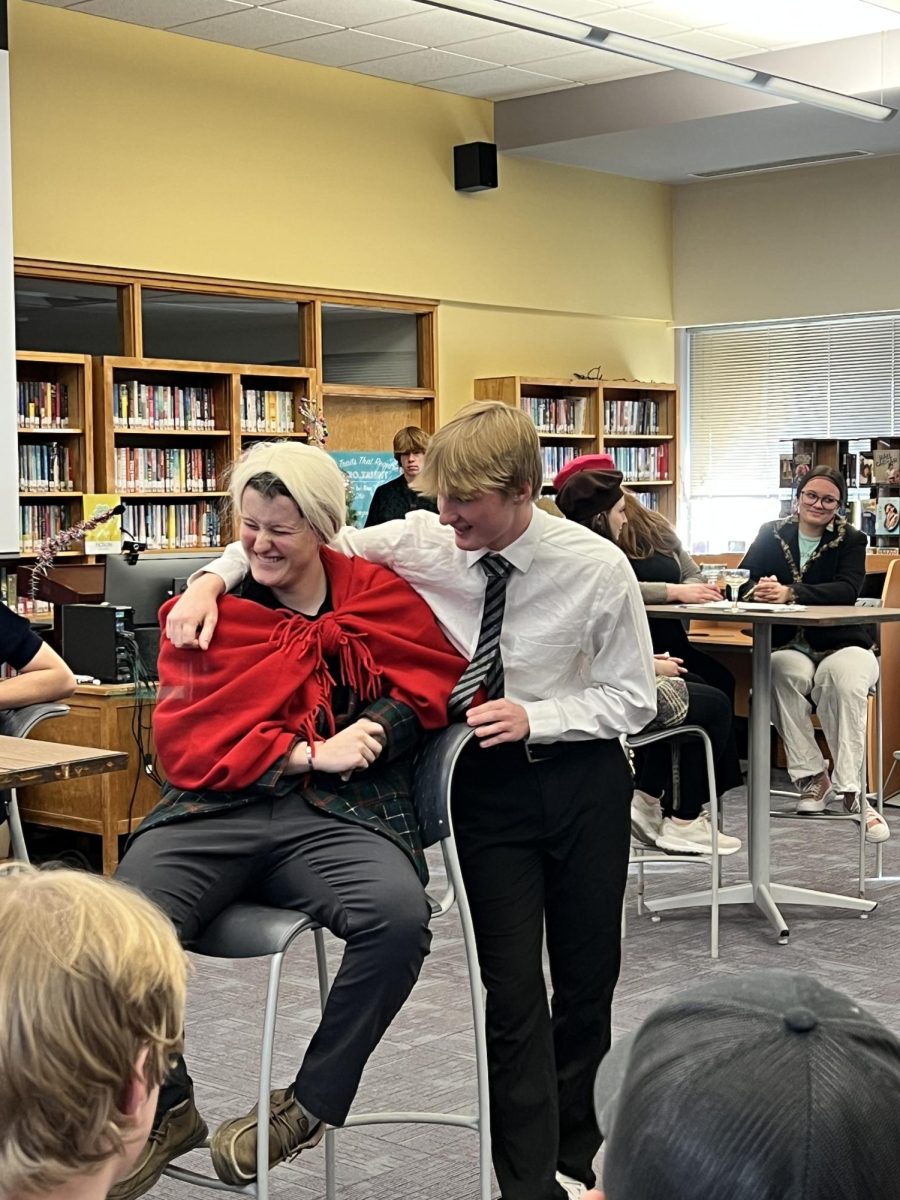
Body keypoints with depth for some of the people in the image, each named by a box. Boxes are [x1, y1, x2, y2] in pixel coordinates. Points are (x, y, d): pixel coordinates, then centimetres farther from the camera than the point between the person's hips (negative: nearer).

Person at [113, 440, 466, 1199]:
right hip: (215, 810, 0)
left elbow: (444, 671, 7)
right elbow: (183, 741, 2)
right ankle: (165, 1112, 2)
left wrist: (382, 724, -12)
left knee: (398, 916, -33)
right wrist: (308, 752, -7)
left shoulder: (379, 596, 12)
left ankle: (308, 1106, -7)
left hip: (339, 817, 0)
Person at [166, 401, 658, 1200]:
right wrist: (212, 581, -21)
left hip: (583, 780, 0)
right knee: (512, 989, -1)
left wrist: (535, 718, -23)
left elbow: (633, 699, -9)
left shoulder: (598, 567, -17)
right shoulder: (423, 542, -13)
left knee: (589, 977, 13)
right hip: (488, 781, 0)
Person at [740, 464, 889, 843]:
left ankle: (848, 788, -32)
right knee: (783, 672, -34)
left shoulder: (851, 540, 3)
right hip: (789, 647, 1)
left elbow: (847, 590, -16)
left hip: (842, 644, -1)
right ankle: (811, 777, -28)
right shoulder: (773, 533, 10)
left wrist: (791, 594, -32)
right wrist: (760, 590, -24)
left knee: (842, 678, -36)